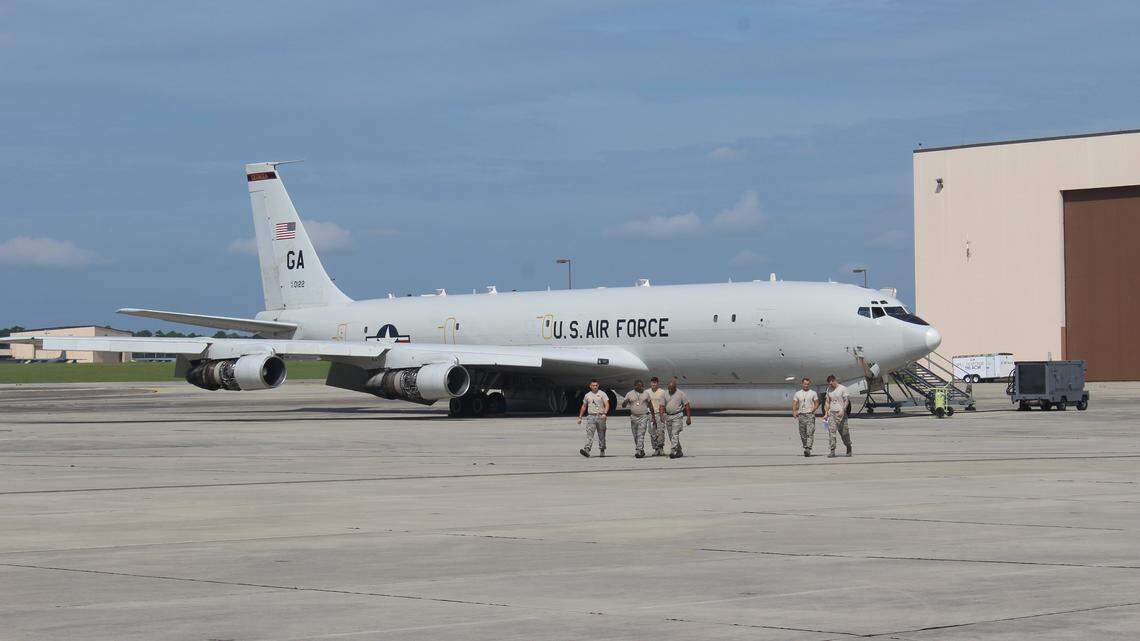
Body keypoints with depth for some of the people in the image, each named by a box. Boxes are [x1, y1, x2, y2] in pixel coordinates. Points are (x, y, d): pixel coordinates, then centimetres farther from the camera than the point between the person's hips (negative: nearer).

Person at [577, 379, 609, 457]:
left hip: (600, 417, -1)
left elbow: (607, 405, -7)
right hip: (591, 417, 1)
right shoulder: (587, 395, 13)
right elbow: (583, 407, 23)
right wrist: (580, 417, 20)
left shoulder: (602, 394, 2)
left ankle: (602, 451, 19)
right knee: (589, 434, -14)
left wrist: (604, 413, -24)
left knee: (601, 435, 7)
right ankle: (587, 450, -27)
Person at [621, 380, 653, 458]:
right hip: (633, 417, 2)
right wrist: (625, 402, -20)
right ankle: (641, 451, 20)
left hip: (643, 417, -2)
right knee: (635, 436, 7)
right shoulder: (629, 394, 4)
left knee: (641, 435, -15)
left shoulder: (646, 394, 5)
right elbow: (623, 405, 4)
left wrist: (653, 416, 13)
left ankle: (639, 451, -20)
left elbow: (650, 405, 12)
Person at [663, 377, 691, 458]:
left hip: (677, 416, -5)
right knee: (671, 436, 8)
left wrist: (689, 418, -7)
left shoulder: (681, 394, -4)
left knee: (675, 434, -16)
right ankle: (679, 452, 19)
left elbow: (687, 406, -3)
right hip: (668, 417, 5)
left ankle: (673, 451, -23)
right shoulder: (666, 395, 8)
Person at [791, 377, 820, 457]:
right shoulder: (797, 394, 12)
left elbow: (817, 403, 7)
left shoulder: (813, 393, 7)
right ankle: (805, 447, 17)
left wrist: (813, 409, -11)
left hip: (810, 415, -3)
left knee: (810, 433, -16)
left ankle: (808, 449, -25)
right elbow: (794, 404, 7)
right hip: (801, 415, 3)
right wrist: (794, 412, -11)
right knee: (802, 434, 6)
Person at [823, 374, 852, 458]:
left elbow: (847, 401, -8)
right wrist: (827, 411, 8)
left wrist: (842, 410, -21)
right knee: (831, 431, -8)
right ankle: (832, 451, -11)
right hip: (832, 413, 4)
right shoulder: (829, 390, 12)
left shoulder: (843, 388, -4)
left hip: (841, 413, -4)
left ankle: (849, 447, 26)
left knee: (844, 432, 4)